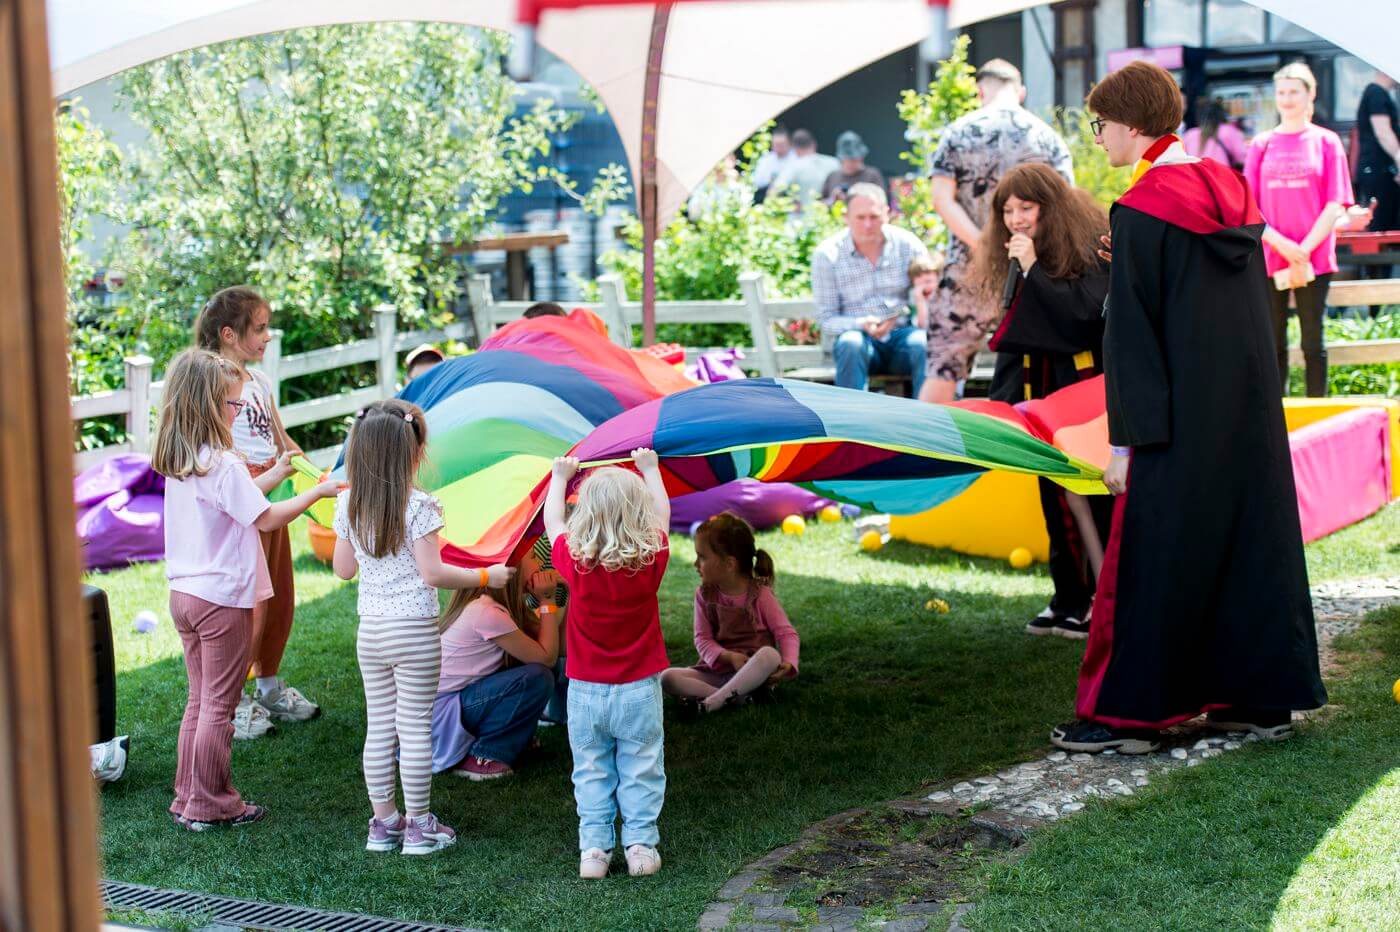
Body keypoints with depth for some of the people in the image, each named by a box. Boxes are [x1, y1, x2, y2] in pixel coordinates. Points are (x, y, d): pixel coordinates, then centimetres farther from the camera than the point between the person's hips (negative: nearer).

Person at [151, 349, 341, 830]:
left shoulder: (177, 463, 7)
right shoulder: (223, 464, -19)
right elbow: (266, 518, -18)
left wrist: (275, 473, 17)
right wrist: (317, 492, -8)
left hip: (184, 594, 8)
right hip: (222, 598, -8)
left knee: (200, 700, 17)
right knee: (218, 706, 2)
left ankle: (188, 798, 23)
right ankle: (210, 805, 8)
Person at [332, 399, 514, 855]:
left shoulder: (349, 505, 2)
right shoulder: (418, 506, -14)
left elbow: (343, 569, 8)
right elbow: (433, 573, -16)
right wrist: (486, 576, -5)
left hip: (370, 631, 5)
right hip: (414, 631, -5)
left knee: (379, 728, 12)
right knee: (415, 728, 3)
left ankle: (383, 822, 19)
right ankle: (418, 826, 10)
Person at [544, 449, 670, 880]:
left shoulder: (574, 562, -13)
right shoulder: (652, 559, -12)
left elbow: (552, 521, 7)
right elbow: (662, 514, 9)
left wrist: (560, 477, 23)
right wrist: (650, 469, 24)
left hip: (586, 693, 0)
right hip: (639, 691, 0)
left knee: (591, 773, 10)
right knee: (641, 772, 10)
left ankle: (594, 848, 8)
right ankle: (641, 845, 9)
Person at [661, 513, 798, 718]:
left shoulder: (760, 594, -5)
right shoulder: (704, 595, 3)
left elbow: (787, 634, -6)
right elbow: (703, 640, 0)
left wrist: (788, 664, -26)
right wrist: (729, 657, -20)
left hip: (753, 670, -3)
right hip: (717, 669, 3)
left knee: (770, 654, -37)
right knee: (667, 678, -21)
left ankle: (709, 703, -37)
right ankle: (735, 697, -33)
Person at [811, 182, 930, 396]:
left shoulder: (909, 244, 2)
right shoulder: (826, 254, -2)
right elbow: (826, 319, -2)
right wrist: (862, 324, -21)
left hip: (903, 333, 1)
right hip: (860, 336, -1)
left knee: (922, 342, -31)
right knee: (851, 343, -34)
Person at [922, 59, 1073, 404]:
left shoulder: (958, 131, 2)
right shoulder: (1047, 136, 4)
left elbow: (942, 199, -8)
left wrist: (983, 245, -13)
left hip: (968, 270, -1)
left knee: (944, 362, 4)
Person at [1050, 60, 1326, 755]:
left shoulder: (1141, 210, -13)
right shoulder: (1231, 191, 9)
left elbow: (1131, 332, -15)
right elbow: (1254, 306, 15)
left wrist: (1126, 440, -13)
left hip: (1180, 418, -7)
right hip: (1252, 408, 7)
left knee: (1151, 559, 0)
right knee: (1251, 537, 12)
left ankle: (1127, 713, 5)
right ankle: (1260, 699, 19)